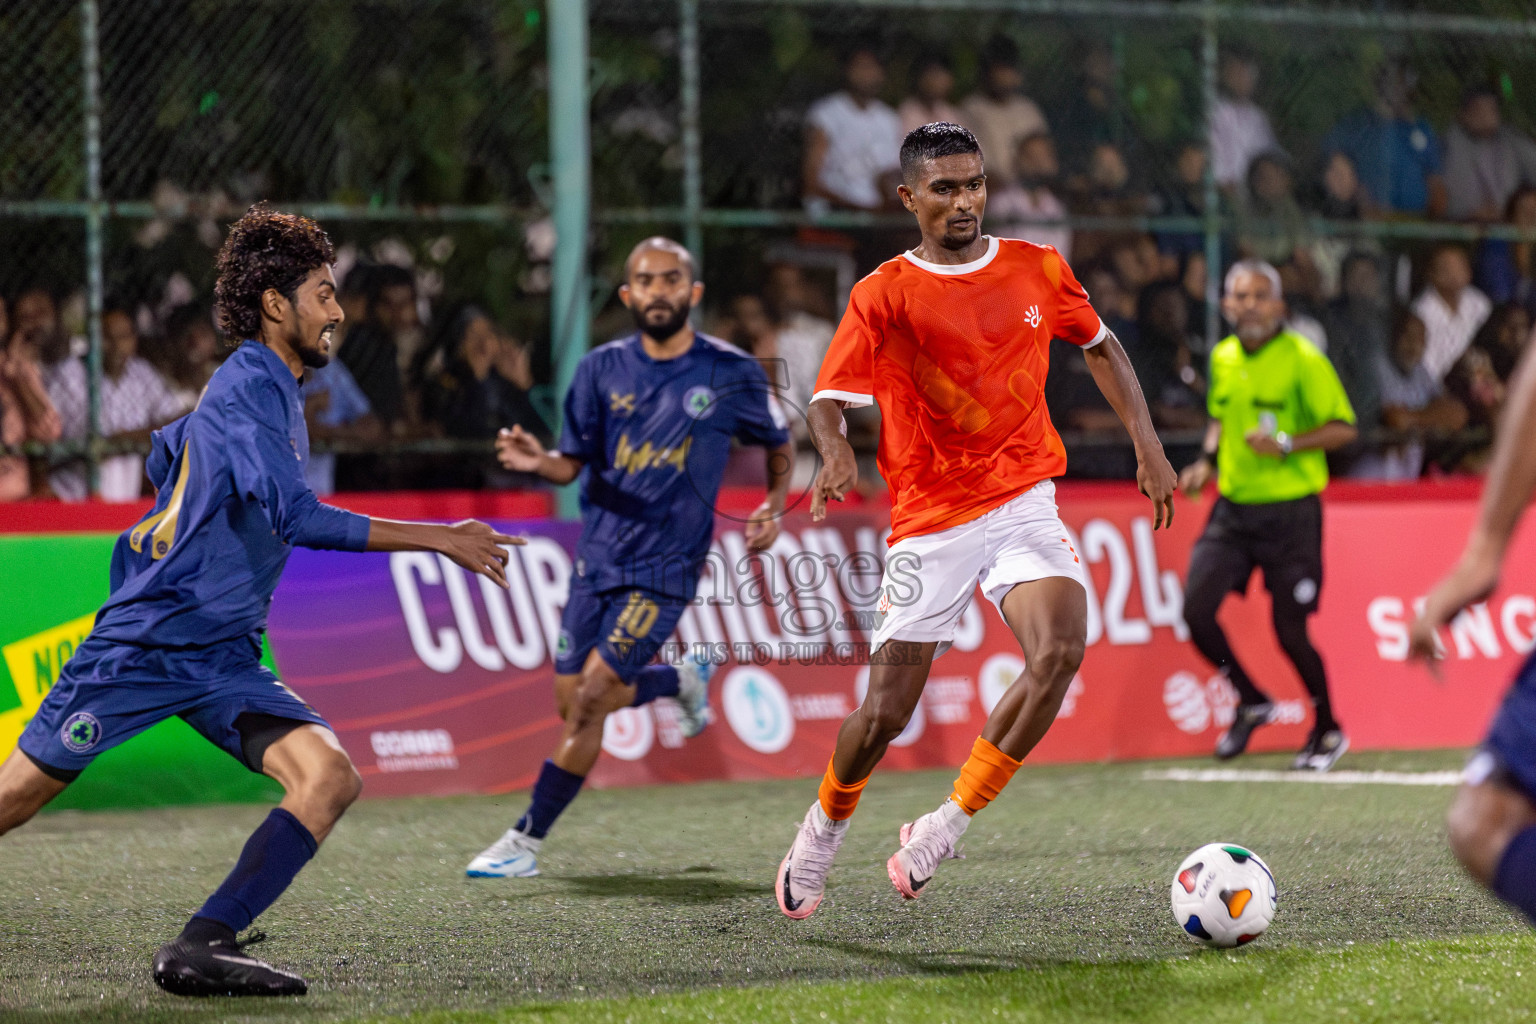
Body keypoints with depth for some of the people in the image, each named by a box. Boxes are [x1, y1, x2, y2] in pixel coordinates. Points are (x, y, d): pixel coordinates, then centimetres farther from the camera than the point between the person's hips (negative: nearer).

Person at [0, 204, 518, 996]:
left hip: (224, 657, 8)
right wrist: (440, 540, -26)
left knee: (330, 776, -13)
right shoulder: (247, 386, -16)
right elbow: (298, 517, -28)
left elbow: (169, 450, 30)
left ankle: (200, 949, -16)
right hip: (143, 644, -8)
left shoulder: (271, 391, 13)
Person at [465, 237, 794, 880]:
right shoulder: (602, 369, 3)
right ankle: (682, 680, 39)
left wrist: (774, 507, -5)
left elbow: (779, 446, 12)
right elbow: (573, 464, 3)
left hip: (666, 567, -4)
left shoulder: (731, 373, -3)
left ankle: (526, 843, -6)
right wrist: (535, 461, -19)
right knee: (573, 705, 8)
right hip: (598, 556, 4)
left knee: (590, 700, -14)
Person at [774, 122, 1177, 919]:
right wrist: (836, 450, -34)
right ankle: (828, 823, 32)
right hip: (928, 523, -2)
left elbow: (1099, 346, 20)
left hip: (1023, 505, 2)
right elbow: (828, 400, -12)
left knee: (1060, 650, -26)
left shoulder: (1037, 270, 5)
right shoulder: (885, 295, -5)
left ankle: (946, 827, -14)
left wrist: (1146, 442, 10)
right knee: (885, 714, -2)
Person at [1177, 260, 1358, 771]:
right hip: (1233, 506, 6)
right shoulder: (1222, 358, 8)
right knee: (1196, 609, -7)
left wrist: (1286, 445, -23)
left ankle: (1328, 730, 19)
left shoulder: (1303, 359, -11)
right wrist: (1207, 461, 7)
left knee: (1289, 630, -4)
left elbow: (1343, 428, -10)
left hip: (1290, 512, -5)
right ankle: (1252, 701, 17)